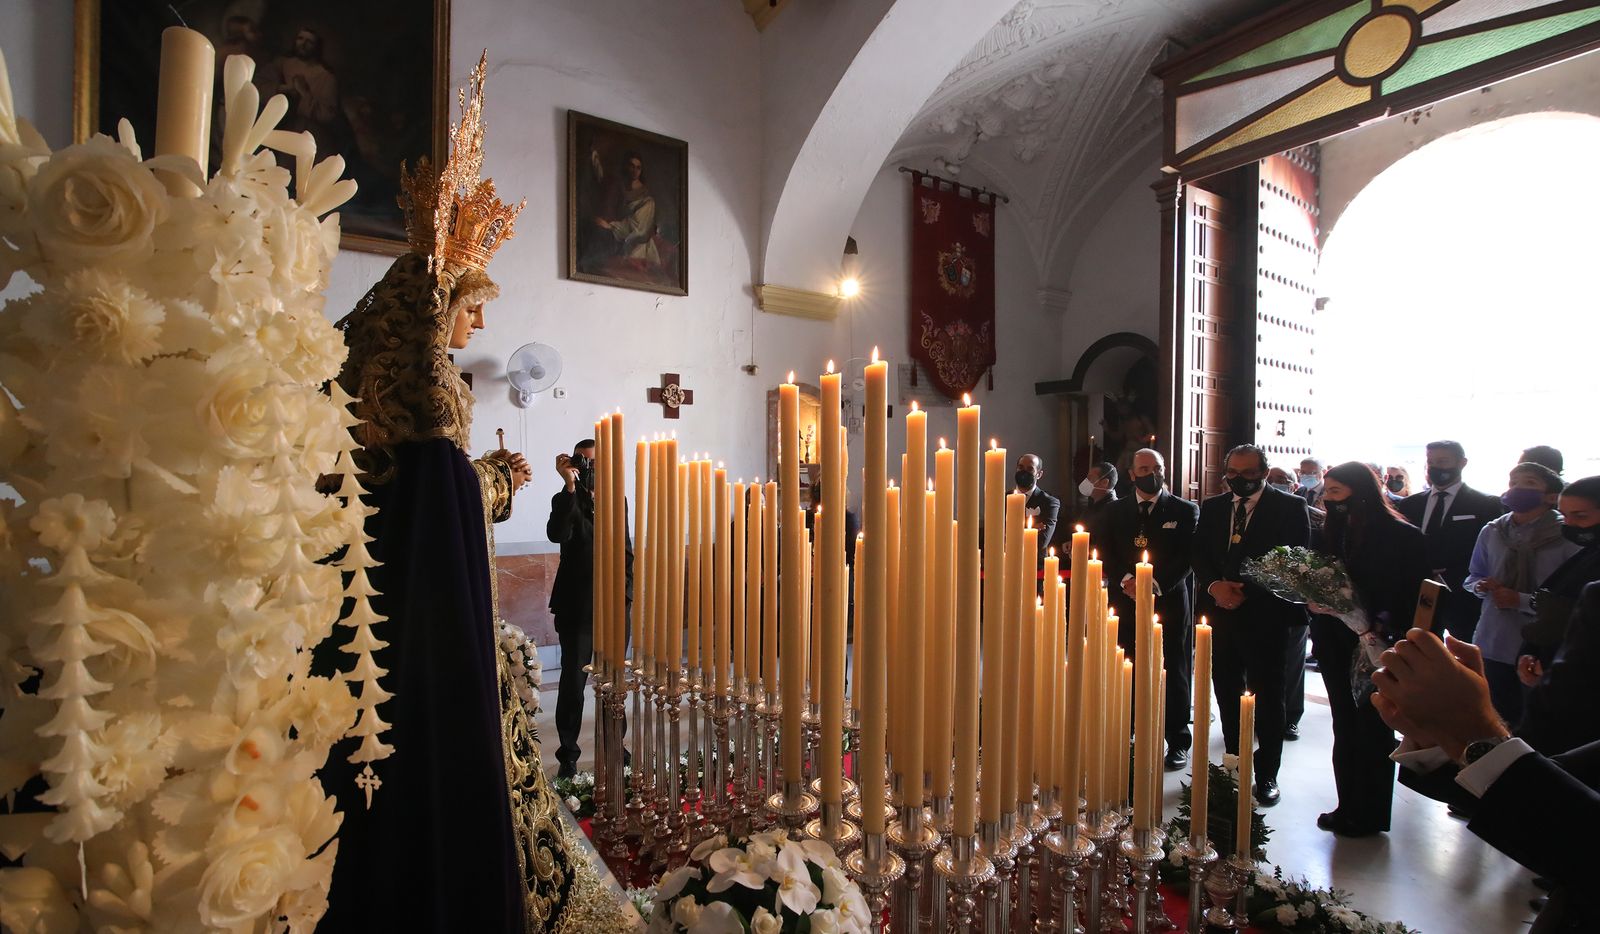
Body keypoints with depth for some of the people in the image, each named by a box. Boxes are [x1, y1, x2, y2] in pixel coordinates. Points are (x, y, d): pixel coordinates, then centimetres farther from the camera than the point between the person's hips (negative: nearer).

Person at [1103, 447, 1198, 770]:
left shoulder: (1185, 511, 4)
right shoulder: (1116, 511, 11)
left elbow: (1187, 559, -3)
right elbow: (1107, 555, 6)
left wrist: (1155, 585, -14)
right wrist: (1126, 581, -11)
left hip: (1170, 604, -1)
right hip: (1127, 603, 2)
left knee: (1174, 674, 6)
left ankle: (1178, 743, 18)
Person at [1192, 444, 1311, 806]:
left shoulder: (1290, 507, -2)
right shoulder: (1212, 508, 10)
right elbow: (1199, 555, 9)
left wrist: (1247, 591, -16)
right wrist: (1214, 585, -11)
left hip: (1266, 616, -4)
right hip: (1220, 613, 4)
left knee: (1267, 696, 4)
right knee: (1227, 694, 13)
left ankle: (1266, 774, 18)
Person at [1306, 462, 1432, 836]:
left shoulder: (1402, 536, -9)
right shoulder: (1331, 534, 6)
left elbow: (1417, 597, -10)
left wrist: (1388, 633, -20)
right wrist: (1314, 603, -9)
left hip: (1378, 651, -5)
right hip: (1336, 647, 5)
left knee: (1372, 731, 7)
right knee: (1345, 730, 13)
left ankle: (1369, 816, 22)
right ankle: (1348, 807, 26)